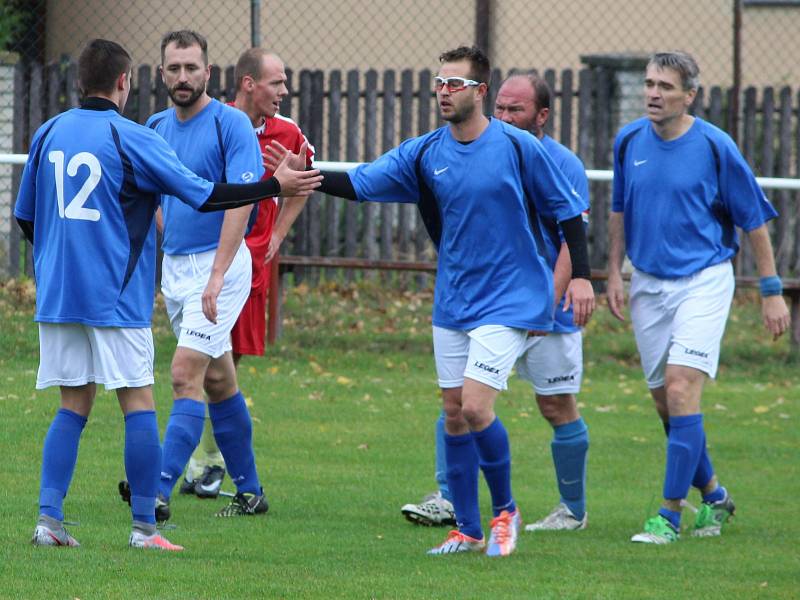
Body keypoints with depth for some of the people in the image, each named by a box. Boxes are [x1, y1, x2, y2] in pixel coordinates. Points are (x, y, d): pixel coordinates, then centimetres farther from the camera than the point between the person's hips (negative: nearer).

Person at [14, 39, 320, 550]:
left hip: (57, 294, 5)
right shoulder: (130, 138, -9)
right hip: (116, 297, -5)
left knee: (74, 406, 10)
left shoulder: (49, 133, 7)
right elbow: (204, 196, -9)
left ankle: (49, 518, -1)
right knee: (138, 403, 2)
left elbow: (25, 217, 14)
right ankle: (144, 526, 0)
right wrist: (276, 186, 0)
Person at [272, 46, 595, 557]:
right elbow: (360, 184, -4)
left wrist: (581, 275, -10)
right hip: (452, 302, 6)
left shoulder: (519, 147, -10)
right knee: (454, 414, 7)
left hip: (508, 300, -6)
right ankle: (468, 531, 18)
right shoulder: (425, 153, 2)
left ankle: (505, 510, 7)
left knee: (475, 407, -15)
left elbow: (568, 209, -3)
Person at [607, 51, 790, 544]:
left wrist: (772, 291, -3)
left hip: (704, 280, -5)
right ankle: (713, 494, 27)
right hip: (648, 284, 5)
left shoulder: (714, 147, -10)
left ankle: (670, 515, -15)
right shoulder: (629, 142, 3)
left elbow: (755, 219, -3)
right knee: (665, 401, 8)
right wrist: (615, 273, 11)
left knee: (681, 388, -17)